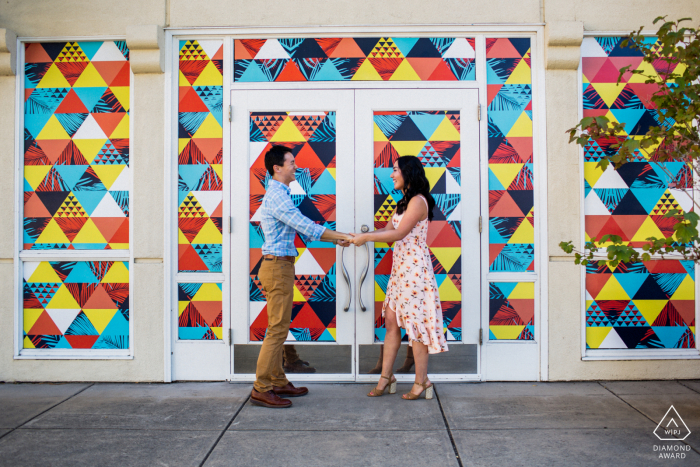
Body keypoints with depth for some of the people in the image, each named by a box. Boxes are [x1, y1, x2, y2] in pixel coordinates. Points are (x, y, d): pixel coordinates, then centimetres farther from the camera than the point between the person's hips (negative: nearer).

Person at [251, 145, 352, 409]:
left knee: (279, 328, 13)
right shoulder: (277, 196, -14)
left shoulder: (279, 195, 18)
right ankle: (261, 390, -1)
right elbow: (306, 227, -18)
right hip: (277, 266, -10)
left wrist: (336, 239, 13)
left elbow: (302, 230, 19)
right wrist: (341, 237, -9)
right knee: (277, 329, -7)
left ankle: (278, 383, 21)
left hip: (278, 267, 10)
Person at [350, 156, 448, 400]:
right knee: (391, 321, 8)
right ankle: (386, 377, 16)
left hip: (415, 268, -9)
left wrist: (366, 237, -13)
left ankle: (422, 382, 9)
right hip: (400, 268, 9)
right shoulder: (404, 202, 18)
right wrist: (359, 236, 5)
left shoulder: (418, 201, -12)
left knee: (414, 323, -3)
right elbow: (389, 230, 15)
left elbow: (398, 234, -18)